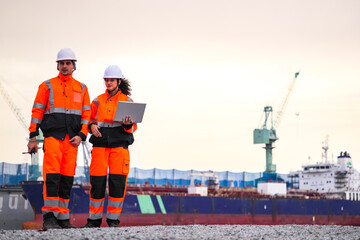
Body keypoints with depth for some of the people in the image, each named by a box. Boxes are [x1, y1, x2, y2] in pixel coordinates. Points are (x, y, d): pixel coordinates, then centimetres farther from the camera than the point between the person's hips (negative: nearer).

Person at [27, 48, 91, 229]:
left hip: (72, 139, 3)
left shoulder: (82, 89, 15)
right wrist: (32, 138, -2)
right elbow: (37, 112, 4)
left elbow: (86, 114, 11)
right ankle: (49, 217, -13)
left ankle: (63, 217, 11)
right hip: (52, 137, -3)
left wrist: (81, 136, -4)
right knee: (52, 176, -13)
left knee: (67, 178, 4)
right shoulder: (47, 86, 8)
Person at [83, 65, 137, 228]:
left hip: (119, 144, -1)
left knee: (117, 182, -7)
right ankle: (94, 219, 7)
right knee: (97, 182, -3)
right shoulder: (98, 101, 13)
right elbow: (90, 120, 17)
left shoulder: (127, 101, 8)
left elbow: (133, 127, 5)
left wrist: (128, 124, -18)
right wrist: (92, 126, -6)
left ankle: (113, 219, 3)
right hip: (100, 144, 1)